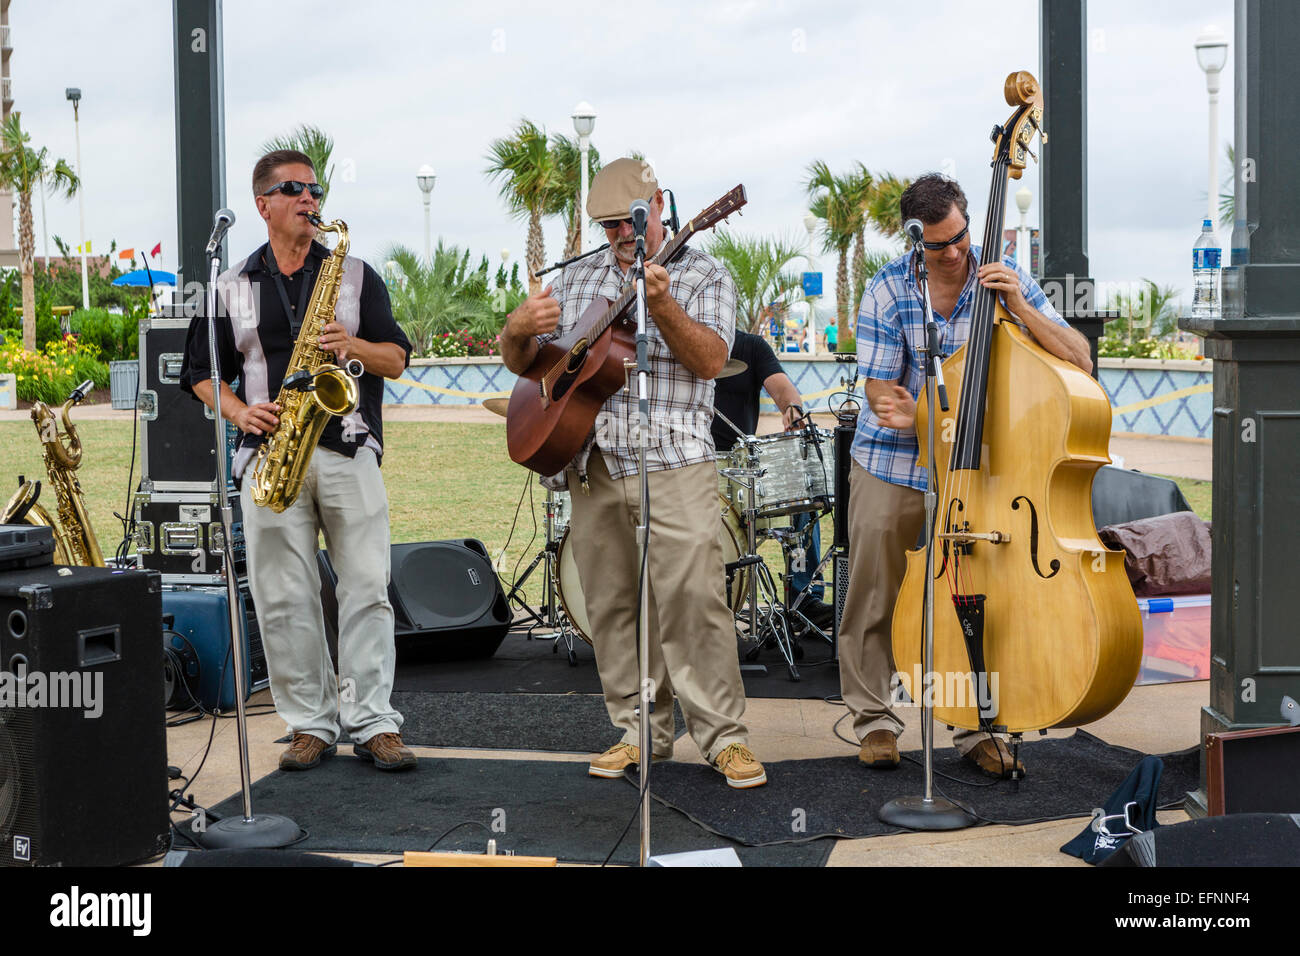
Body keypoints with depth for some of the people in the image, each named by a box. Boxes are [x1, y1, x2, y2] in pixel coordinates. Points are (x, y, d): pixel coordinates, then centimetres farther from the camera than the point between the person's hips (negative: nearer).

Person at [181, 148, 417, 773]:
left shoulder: (356, 275, 12)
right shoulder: (232, 288, 12)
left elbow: (397, 361, 9)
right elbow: (201, 372, 14)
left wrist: (354, 345, -11)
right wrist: (239, 412, -5)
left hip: (347, 450, -1)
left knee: (366, 588, -5)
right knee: (283, 598, 0)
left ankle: (372, 722, 1)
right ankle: (310, 724, 10)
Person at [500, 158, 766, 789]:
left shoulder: (701, 275, 5)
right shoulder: (578, 278, 18)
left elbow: (710, 361, -10)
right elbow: (523, 365, 18)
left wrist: (661, 307, -25)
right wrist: (519, 329, -5)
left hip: (671, 462, -5)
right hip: (592, 464, 5)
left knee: (692, 599, -12)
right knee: (611, 605, 6)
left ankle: (723, 736, -4)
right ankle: (641, 731, 17)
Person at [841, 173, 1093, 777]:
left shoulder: (1003, 279, -6)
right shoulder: (887, 293, -8)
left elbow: (1079, 361, -12)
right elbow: (881, 393, -8)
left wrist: (1019, 307, -24)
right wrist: (904, 415, -30)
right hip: (891, 467, 0)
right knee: (874, 597, 5)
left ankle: (976, 728, 12)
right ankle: (874, 720, 21)